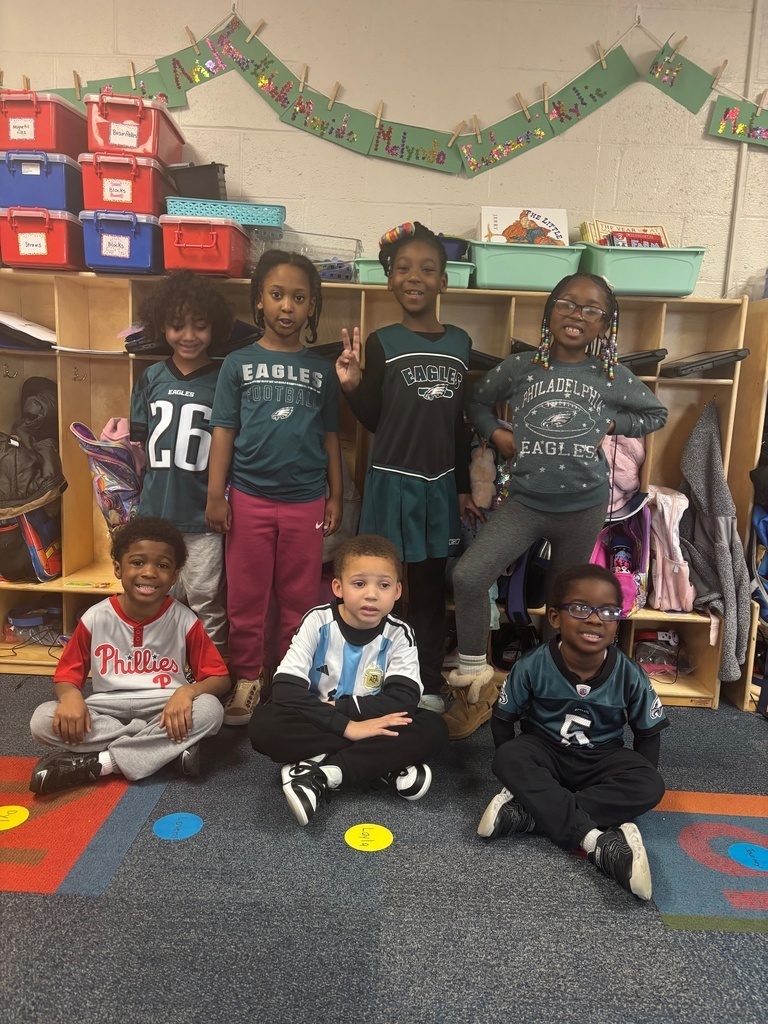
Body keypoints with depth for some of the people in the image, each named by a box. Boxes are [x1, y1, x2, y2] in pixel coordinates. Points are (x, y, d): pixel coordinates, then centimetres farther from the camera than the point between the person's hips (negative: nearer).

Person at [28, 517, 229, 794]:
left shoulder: (185, 621, -8)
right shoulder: (95, 618, -4)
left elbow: (220, 678, -6)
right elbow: (67, 673, 3)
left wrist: (187, 691, -28)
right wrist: (71, 696, -22)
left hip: (164, 711, -1)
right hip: (108, 710, 2)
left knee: (210, 710, -31)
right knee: (43, 721, -25)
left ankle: (95, 764, -22)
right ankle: (172, 747, -23)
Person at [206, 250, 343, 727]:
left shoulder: (322, 369, 6)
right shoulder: (239, 363, 2)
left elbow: (330, 436, 9)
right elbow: (224, 432, 2)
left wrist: (336, 496, 6)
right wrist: (216, 496, -2)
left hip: (306, 501, 1)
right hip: (249, 498, 0)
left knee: (301, 599, 9)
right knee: (246, 598, 9)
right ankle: (247, 680, 24)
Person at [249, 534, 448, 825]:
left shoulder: (399, 635, -10)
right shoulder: (318, 622, -14)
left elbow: (403, 700, -20)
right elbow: (285, 690, -22)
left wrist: (335, 706, -23)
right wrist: (346, 726, -29)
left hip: (370, 727, 1)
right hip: (317, 726, 0)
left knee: (432, 728, -25)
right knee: (263, 725, -30)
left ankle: (319, 776, -25)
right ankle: (387, 763, -24)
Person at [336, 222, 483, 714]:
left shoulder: (460, 342, 6)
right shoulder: (382, 342, -4)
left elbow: (458, 422, 10)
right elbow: (374, 420, -1)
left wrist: (463, 487, 11)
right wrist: (353, 385, -20)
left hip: (440, 484, 3)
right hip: (392, 482, -3)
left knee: (431, 587, 11)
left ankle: (430, 684, 25)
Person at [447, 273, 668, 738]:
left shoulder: (613, 376, 2)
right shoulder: (519, 366, 1)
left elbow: (657, 413, 16)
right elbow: (478, 402, 16)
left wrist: (611, 424, 1)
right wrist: (496, 432, -3)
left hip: (584, 505, 1)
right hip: (525, 500, -1)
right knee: (468, 577, -18)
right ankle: (476, 681, 1)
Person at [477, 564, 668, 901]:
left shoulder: (630, 676, -17)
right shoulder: (532, 666, -20)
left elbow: (648, 734, -2)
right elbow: (503, 719, -5)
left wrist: (632, 786, -10)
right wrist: (517, 769, -10)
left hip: (601, 759, 1)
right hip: (546, 750, -1)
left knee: (650, 787, -27)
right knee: (507, 759, -31)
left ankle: (525, 811, -31)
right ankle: (597, 842, -37)